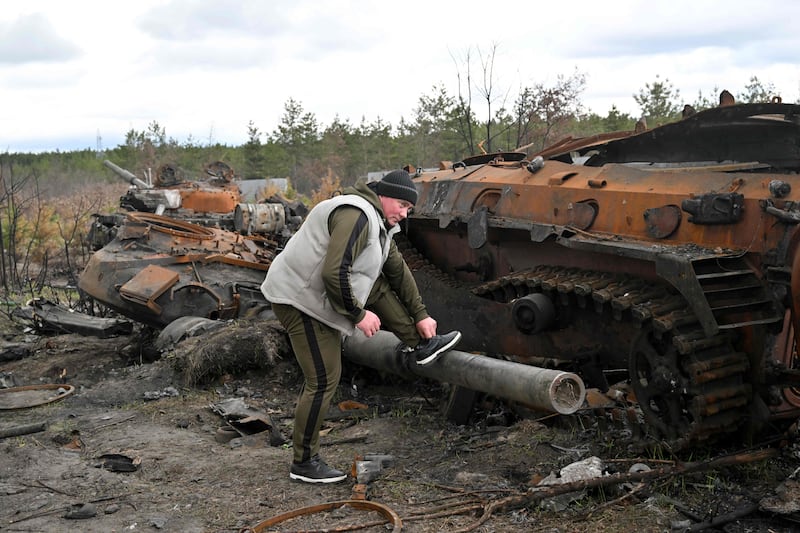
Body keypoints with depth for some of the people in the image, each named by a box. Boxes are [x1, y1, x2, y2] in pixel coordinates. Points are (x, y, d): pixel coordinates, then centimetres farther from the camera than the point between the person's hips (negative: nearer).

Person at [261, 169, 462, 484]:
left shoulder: (378, 223, 12)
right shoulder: (356, 216, -22)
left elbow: (397, 269, 19)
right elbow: (334, 273, -31)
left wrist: (420, 315, 21)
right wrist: (358, 314, -20)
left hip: (320, 295, 10)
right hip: (300, 299, -10)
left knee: (379, 286, 10)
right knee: (324, 380, -5)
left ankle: (418, 346, 23)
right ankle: (303, 463, 6)